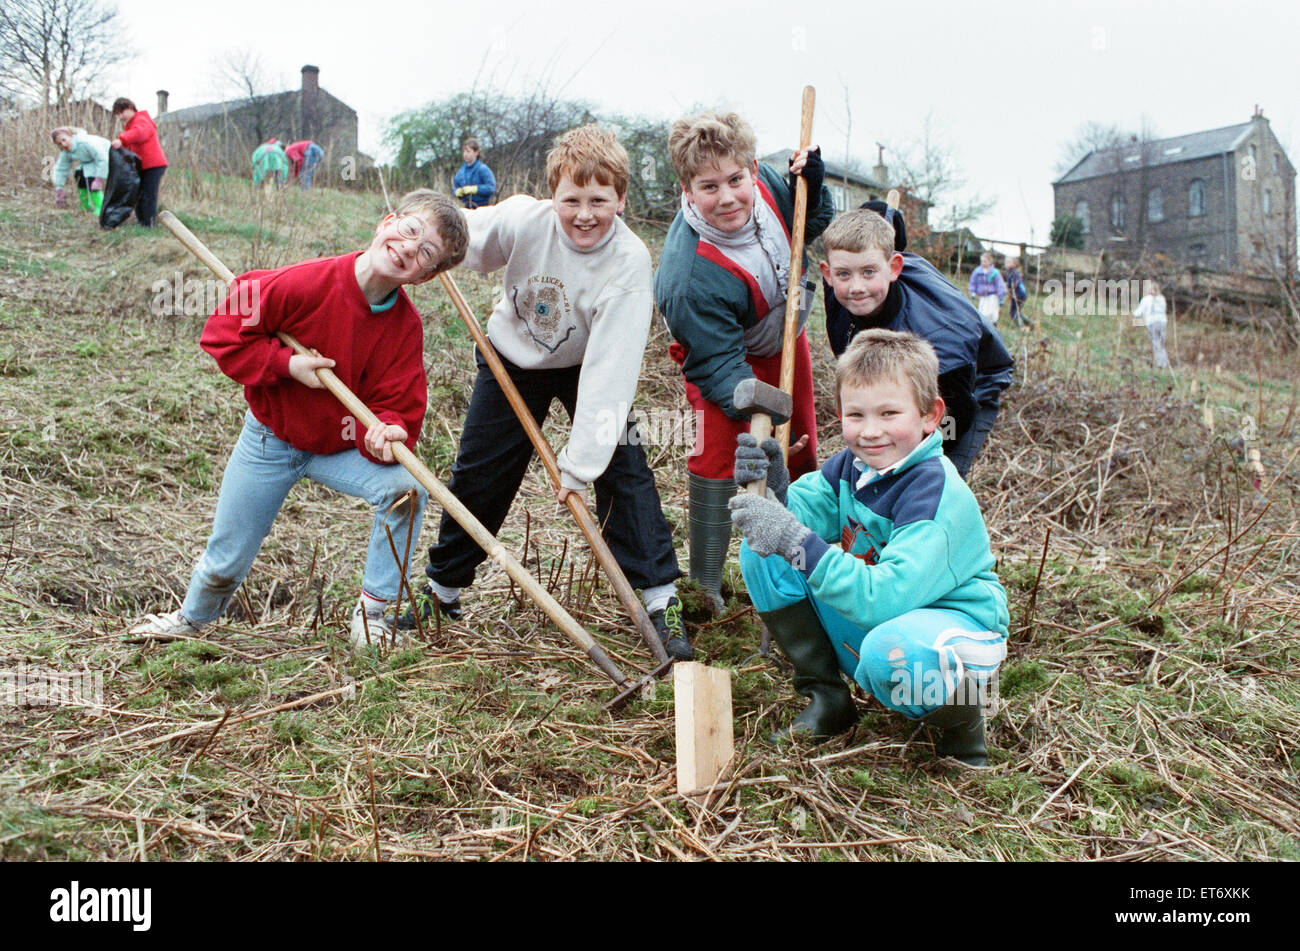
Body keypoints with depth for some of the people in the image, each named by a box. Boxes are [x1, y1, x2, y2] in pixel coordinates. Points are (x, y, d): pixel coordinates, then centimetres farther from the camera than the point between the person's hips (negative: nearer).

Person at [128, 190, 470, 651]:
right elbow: (223, 332, -16)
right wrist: (287, 364, -25)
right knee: (225, 561, 10)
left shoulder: (406, 327, -18)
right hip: (270, 440, -1)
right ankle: (191, 618, 48)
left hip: (342, 448, 1)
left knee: (405, 487, -26)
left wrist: (386, 433, -38)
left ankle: (371, 614, -9)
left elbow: (398, 406, -16)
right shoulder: (307, 283, -26)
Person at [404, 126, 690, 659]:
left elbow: (608, 369, -34)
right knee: (478, 476, 7)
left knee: (622, 469, -15)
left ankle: (661, 600, -2)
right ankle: (442, 587, 28)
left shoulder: (629, 262, -31)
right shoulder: (522, 222, -28)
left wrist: (580, 464, -36)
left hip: (586, 367, -1)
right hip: (512, 359, 1)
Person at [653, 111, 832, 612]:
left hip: (783, 336, 7)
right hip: (727, 350, -6)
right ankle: (703, 584, -5)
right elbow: (718, 363, -34)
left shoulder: (766, 182, -23)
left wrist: (812, 182, -20)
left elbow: (810, 225, -1)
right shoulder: (690, 277, -41)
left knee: (801, 452, 16)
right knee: (718, 452, -21)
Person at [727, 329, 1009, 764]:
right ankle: (826, 697, 4)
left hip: (948, 626, -7)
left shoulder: (939, 495, -26)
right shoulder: (849, 466, -3)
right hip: (865, 620, 7)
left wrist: (798, 543, -42)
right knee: (761, 551, -7)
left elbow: (885, 599, -37)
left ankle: (962, 721, -6)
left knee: (892, 648, -43)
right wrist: (772, 493, -33)